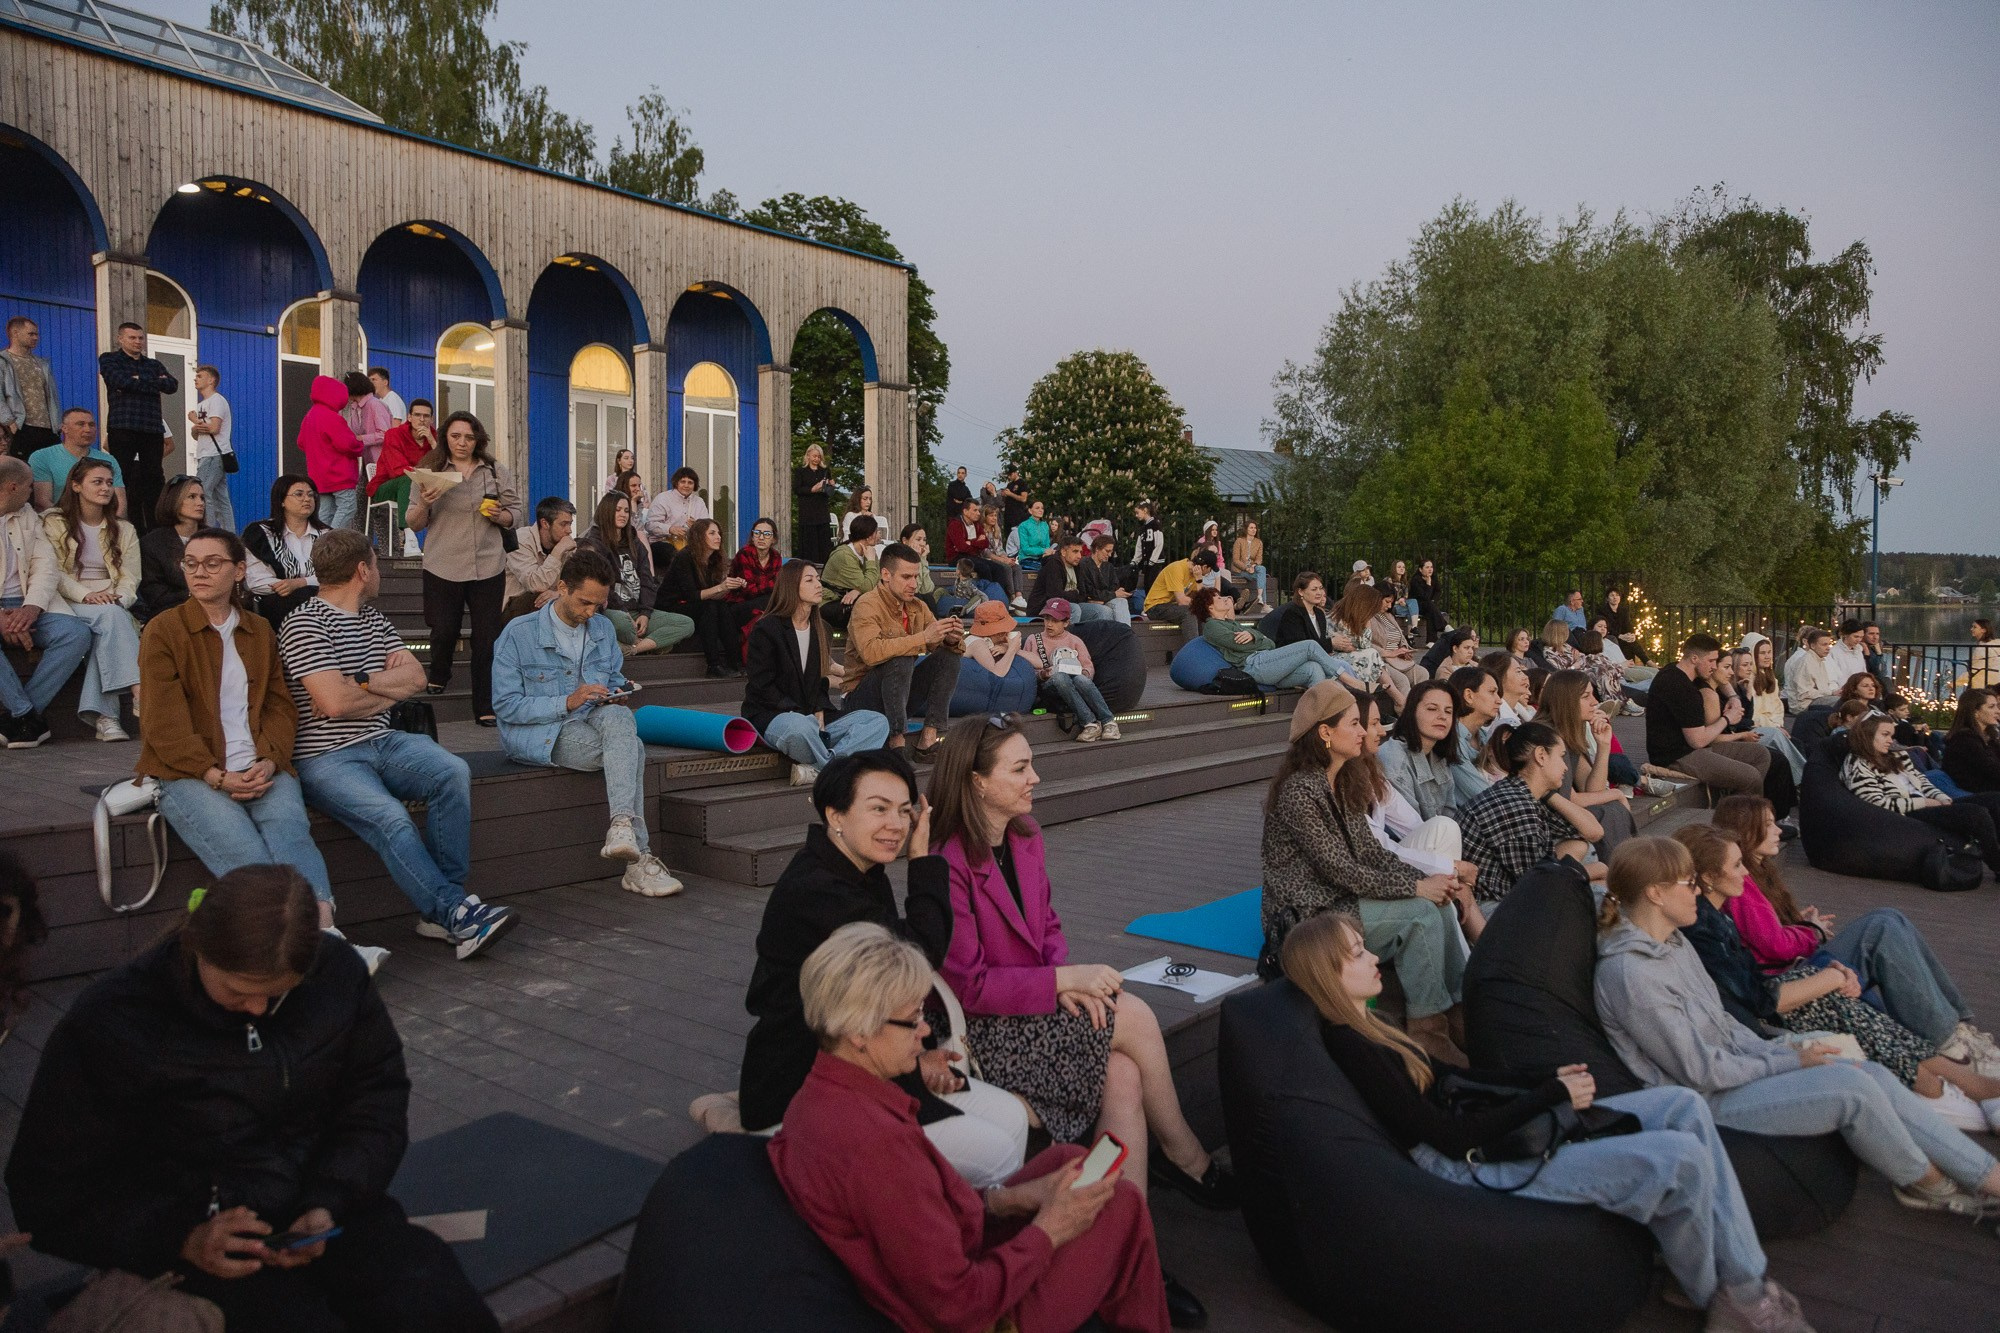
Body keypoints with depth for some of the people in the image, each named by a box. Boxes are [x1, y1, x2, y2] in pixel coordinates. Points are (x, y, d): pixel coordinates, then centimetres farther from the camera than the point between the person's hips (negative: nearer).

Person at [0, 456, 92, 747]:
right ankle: (29, 716, -22)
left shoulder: (28, 515, 19)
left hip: (26, 607, 5)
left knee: (78, 633, -21)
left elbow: (45, 565, 7)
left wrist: (32, 607, -13)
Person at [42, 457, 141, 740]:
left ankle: (101, 715, -42)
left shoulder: (124, 531, 21)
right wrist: (86, 595, -19)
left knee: (105, 633, -34)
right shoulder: (54, 523, 11)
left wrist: (118, 598, -13)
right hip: (69, 604, -2)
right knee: (110, 617, -36)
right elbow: (54, 573, -2)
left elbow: (130, 578, 9)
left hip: (112, 607, 2)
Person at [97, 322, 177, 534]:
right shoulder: (109, 360, 9)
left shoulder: (154, 365, 20)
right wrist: (154, 383, -2)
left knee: (154, 480, 0)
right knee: (124, 481, -4)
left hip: (152, 430, 3)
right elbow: (121, 381, -11)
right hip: (122, 429, -3)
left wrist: (139, 380, -7)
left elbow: (172, 386, 1)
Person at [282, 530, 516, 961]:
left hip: (382, 743, 7)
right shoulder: (304, 624, -7)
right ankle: (455, 913, -27)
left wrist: (361, 681, -8)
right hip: (326, 758, -7)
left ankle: (441, 904, -19)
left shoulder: (373, 619, 19)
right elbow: (334, 702, -17)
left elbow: (416, 678, 9)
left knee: (453, 772, -21)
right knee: (390, 818, -31)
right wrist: (390, 691, 1)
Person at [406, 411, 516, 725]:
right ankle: (439, 677, 36)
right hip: (442, 567, 0)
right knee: (444, 631, 3)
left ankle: (486, 708, 7)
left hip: (488, 567, 1)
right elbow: (414, 525, 4)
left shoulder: (497, 471, 7)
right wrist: (424, 503, -15)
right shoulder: (430, 471, 4)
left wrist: (498, 515, -9)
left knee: (487, 637, -1)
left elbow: (513, 516, 12)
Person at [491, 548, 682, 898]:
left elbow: (615, 679, 22)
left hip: (591, 723, 5)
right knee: (632, 749, -29)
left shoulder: (603, 629, 11)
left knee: (619, 718, -33)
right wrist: (566, 703, -22)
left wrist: (616, 694, -4)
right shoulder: (519, 633, -7)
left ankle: (623, 825, -42)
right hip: (535, 734, -5)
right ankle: (638, 859, -33)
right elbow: (506, 706, -10)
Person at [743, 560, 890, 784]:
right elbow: (762, 687, -10)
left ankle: (816, 769, -29)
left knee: (878, 722, -13)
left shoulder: (819, 628, 14)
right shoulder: (766, 628, -6)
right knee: (800, 727, -44)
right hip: (771, 715, -7)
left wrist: (819, 712, -2)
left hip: (811, 716, 7)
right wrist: (802, 715, -18)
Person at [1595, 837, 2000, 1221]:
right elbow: (1701, 1072, -21)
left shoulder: (1671, 940, 5)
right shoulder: (1629, 974, -27)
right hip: (1704, 1102, -9)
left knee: (1874, 1074, -2)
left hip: (1734, 1062, 9)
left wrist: (1778, 1049, -2)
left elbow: (1719, 1020, 13)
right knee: (1852, 1086, -17)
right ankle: (1925, 1182, 10)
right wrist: (1790, 1060, -11)